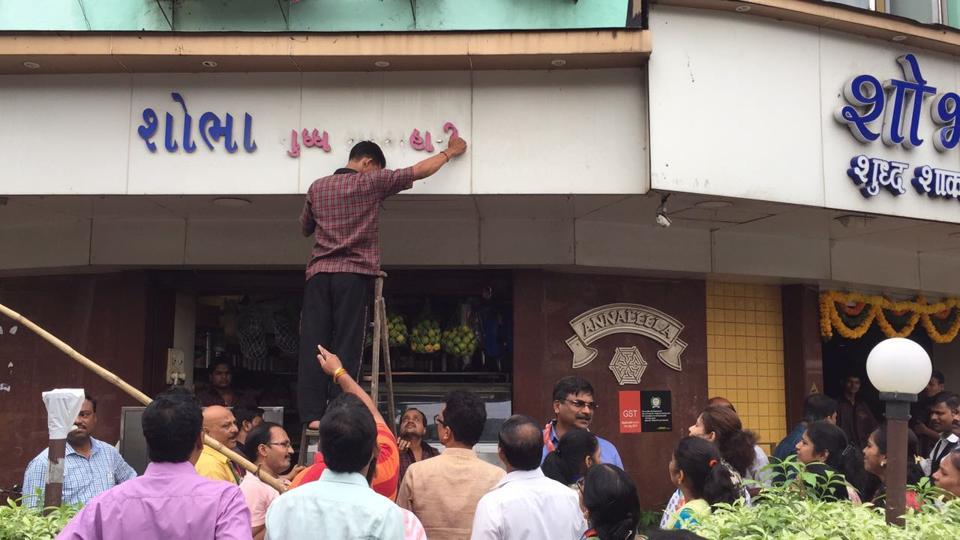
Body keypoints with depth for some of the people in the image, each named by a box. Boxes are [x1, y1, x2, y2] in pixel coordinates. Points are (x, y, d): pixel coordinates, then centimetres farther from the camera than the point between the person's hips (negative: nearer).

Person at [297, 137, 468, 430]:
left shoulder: (317, 188, 15)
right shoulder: (372, 182, 4)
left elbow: (305, 228, 28)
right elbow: (419, 171, 12)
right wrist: (450, 151, 25)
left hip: (318, 273, 4)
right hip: (354, 274, -3)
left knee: (313, 345, -1)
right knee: (346, 347, -3)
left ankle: (312, 414, -6)